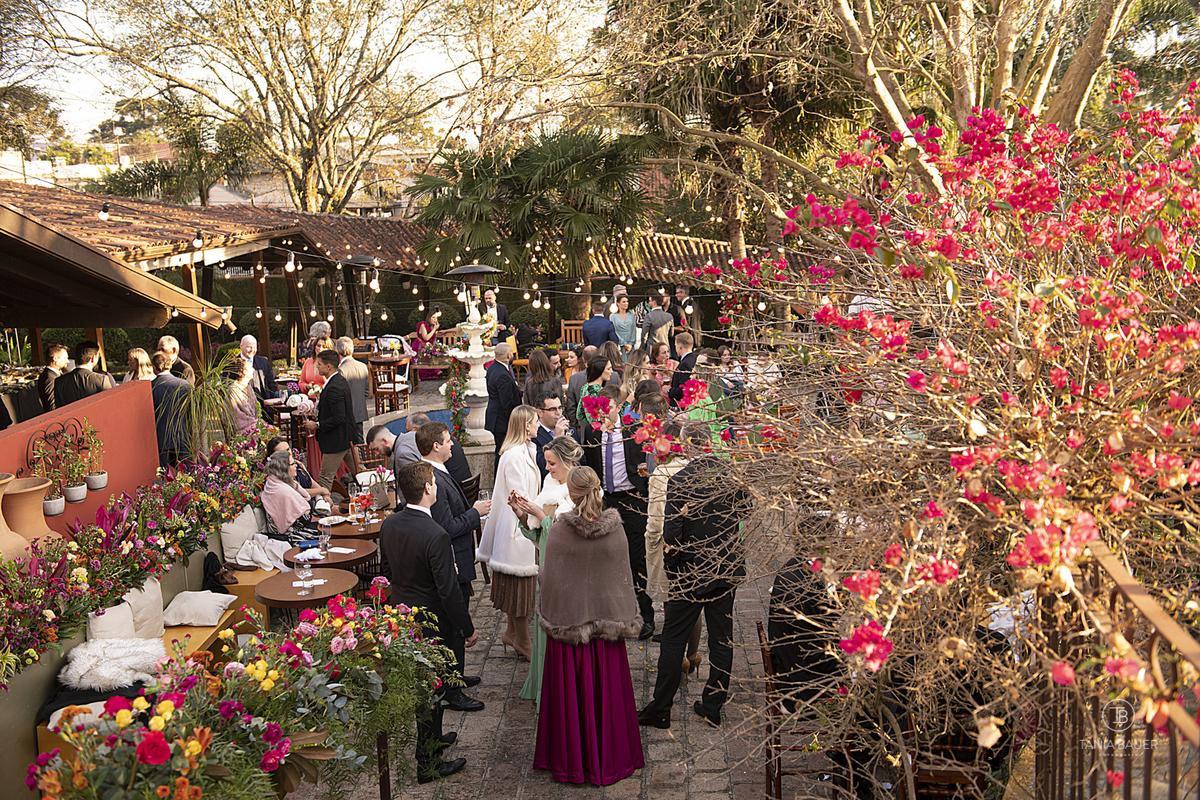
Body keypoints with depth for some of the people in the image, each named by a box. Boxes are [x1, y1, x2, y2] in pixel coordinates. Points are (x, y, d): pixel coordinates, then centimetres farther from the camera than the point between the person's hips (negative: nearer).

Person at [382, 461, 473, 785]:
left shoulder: (389, 525, -4)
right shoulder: (435, 536, -28)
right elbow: (448, 590, -24)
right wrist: (468, 628, -12)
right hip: (431, 624, -8)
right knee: (430, 689, 7)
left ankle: (432, 737, 45)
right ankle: (427, 764, 18)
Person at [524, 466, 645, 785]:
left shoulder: (559, 530, -16)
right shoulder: (615, 529, -10)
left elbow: (549, 577, -10)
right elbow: (624, 576, -1)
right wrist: (624, 617, 12)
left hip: (569, 619, -1)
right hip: (607, 621, 2)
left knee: (570, 692, 12)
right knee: (606, 690, 15)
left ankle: (570, 761, 24)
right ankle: (608, 760, 26)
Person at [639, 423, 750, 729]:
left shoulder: (679, 482, -19)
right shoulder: (732, 476, -6)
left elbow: (672, 535, -18)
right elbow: (745, 510, 12)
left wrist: (670, 569, -4)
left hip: (691, 573, -4)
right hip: (728, 570, 4)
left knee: (673, 640, 7)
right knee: (722, 640, 13)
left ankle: (660, 709, 16)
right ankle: (713, 707, 22)